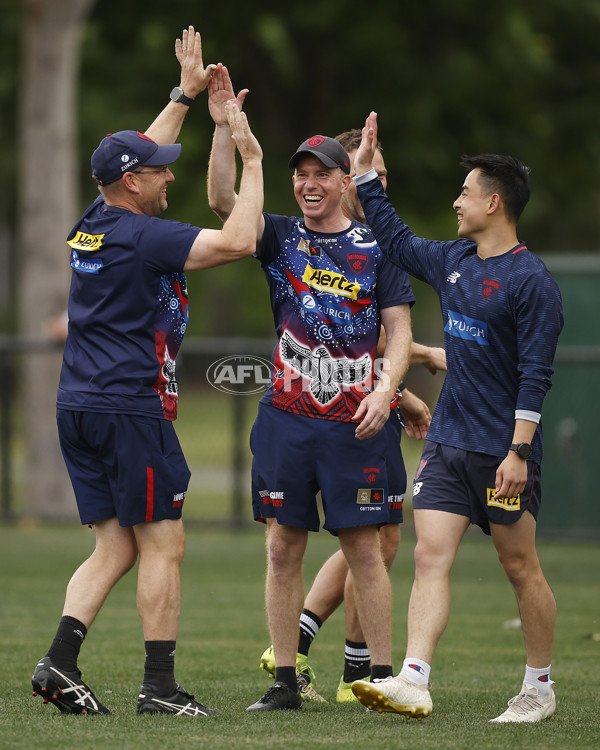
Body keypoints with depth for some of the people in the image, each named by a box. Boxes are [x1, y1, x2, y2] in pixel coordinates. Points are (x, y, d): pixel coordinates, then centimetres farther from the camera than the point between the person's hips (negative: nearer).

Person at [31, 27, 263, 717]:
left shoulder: (94, 222, 11)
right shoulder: (143, 237, -13)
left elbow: (136, 157, 27)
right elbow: (237, 241, -17)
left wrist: (185, 93, 31)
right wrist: (252, 160, -7)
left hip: (78, 404, 9)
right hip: (130, 408, -9)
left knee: (116, 545, 10)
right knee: (162, 544, -3)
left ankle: (60, 662, -4)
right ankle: (159, 686, -4)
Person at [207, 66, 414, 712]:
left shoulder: (376, 248, 5)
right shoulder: (280, 238, 8)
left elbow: (399, 330, 4)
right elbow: (223, 201, -8)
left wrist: (386, 387, -13)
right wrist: (223, 125, -17)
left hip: (355, 421, -2)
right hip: (287, 417, 2)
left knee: (363, 549, -1)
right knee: (283, 548, 3)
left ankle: (382, 676, 4)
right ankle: (285, 682, 8)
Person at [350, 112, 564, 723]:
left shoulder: (530, 280, -12)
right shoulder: (453, 261, 10)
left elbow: (536, 374, -15)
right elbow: (396, 241, 28)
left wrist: (520, 450, -20)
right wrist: (366, 173, 27)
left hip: (503, 449, -7)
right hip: (447, 443, 7)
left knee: (519, 566, 3)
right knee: (430, 556, -6)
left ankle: (539, 688, 16)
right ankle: (414, 683, -15)